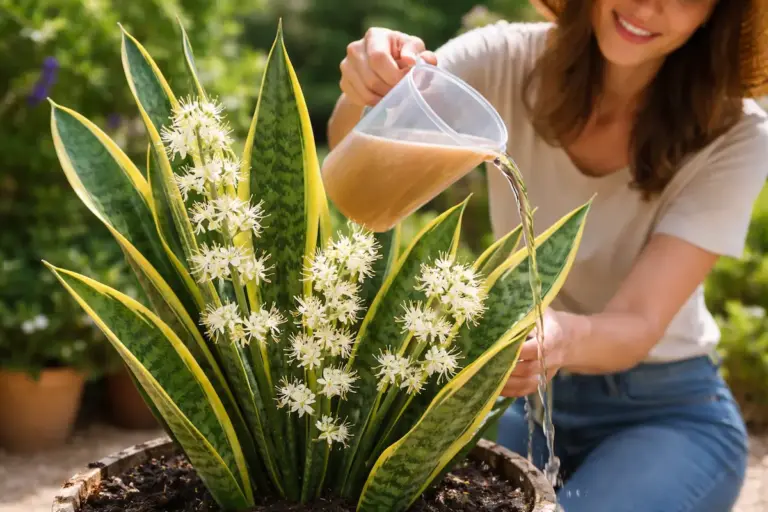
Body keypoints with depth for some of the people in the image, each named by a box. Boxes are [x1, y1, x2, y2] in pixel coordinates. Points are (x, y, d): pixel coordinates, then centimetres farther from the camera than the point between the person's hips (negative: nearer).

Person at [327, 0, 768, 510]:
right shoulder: (506, 62, -12)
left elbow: (638, 325, -23)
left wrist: (564, 338, -46)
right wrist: (368, 90, -49)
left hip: (668, 413, -1)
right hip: (526, 397, 1)